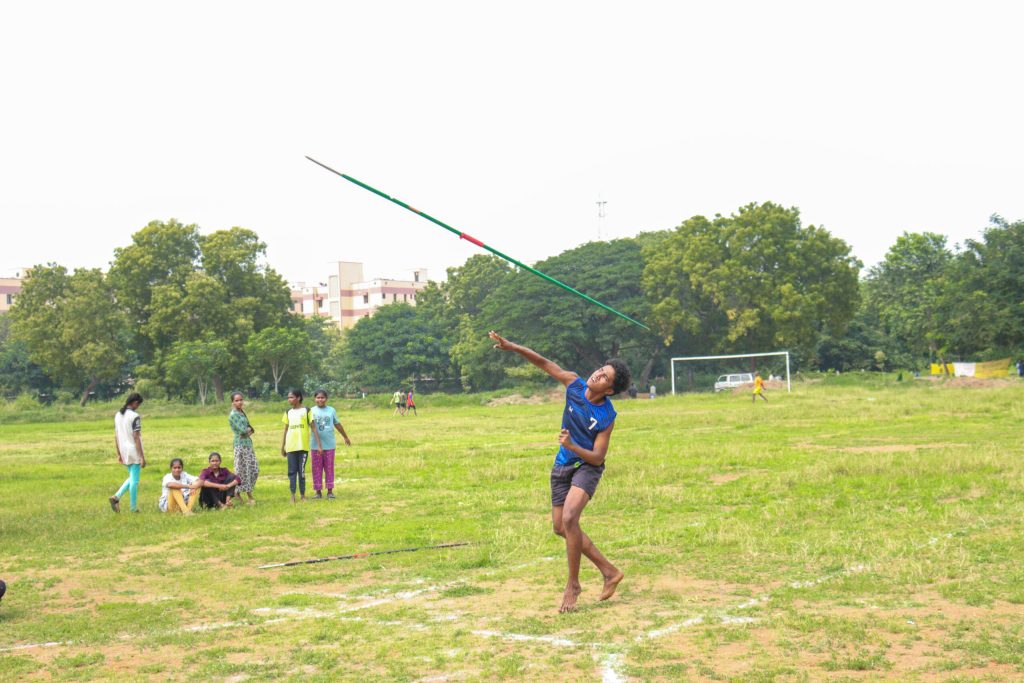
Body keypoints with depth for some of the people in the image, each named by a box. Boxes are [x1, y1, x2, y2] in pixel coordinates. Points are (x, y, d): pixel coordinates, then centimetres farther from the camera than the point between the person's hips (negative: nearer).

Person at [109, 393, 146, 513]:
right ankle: (134, 508, 7)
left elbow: (116, 437, 10)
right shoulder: (135, 417, -15)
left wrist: (119, 454, 17)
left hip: (124, 451, 7)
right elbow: (136, 438, -17)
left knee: (132, 478, 20)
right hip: (134, 452, -7)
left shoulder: (117, 415, 7)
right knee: (134, 480, 2)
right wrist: (142, 457, -14)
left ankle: (116, 497, 3)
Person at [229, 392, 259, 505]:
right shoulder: (233, 415, -10)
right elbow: (242, 430, -18)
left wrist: (249, 430, -7)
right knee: (242, 470, -3)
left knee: (254, 469, 8)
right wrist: (249, 429, 0)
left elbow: (250, 429, 13)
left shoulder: (242, 412, 15)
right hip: (240, 445, -8)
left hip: (248, 444, 9)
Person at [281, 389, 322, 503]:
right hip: (291, 447, 3)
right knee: (292, 472, 1)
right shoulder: (288, 413, 12)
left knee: (302, 472, 1)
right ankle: (293, 496, 3)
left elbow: (314, 428, 1)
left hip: (303, 446, -3)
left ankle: (303, 495, 9)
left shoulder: (306, 411, 2)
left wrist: (319, 445, -4)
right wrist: (282, 447, 12)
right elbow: (285, 431, 16)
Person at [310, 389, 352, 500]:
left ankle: (330, 490, 12)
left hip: (329, 445, 1)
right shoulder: (312, 411, 0)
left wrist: (346, 437, 24)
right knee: (317, 469, 3)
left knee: (329, 468, 5)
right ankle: (318, 491, 11)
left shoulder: (331, 410, 5)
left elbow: (338, 424, 16)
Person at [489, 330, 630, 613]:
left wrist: (572, 446, -35)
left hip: (587, 466, -6)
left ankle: (572, 584, -12)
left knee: (569, 518, -27)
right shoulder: (574, 384, -9)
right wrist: (512, 346, -9)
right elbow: (544, 362, 0)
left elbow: (598, 457, -19)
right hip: (562, 466, 6)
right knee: (561, 527, 10)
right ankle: (609, 571, 22)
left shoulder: (606, 417, -21)